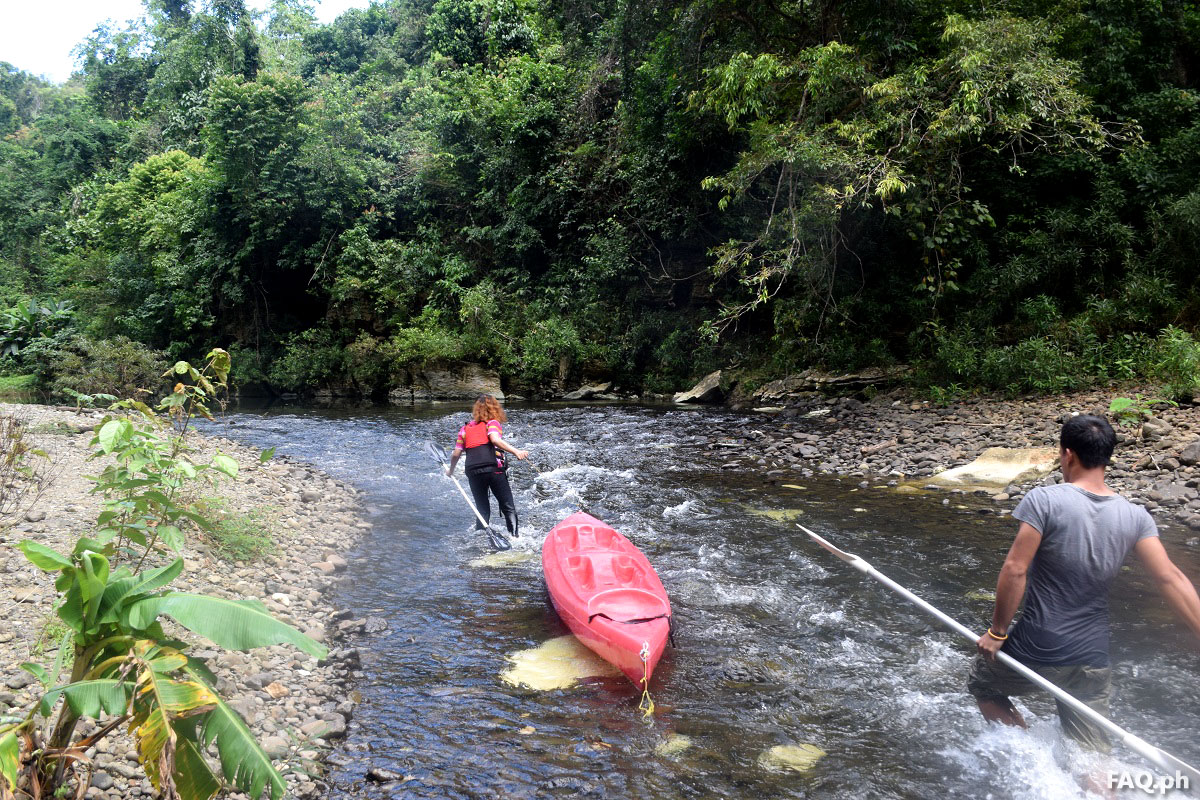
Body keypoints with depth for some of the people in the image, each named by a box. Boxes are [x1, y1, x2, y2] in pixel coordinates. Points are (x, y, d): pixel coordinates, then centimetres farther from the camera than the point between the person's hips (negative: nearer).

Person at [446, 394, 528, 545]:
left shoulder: (464, 429, 17)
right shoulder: (492, 423, 5)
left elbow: (456, 454, 14)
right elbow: (495, 439, -16)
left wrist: (451, 470, 31)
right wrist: (516, 451, -25)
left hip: (473, 471, 4)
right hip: (493, 469, -4)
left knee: (482, 510, 14)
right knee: (508, 507, 3)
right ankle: (515, 535, -7)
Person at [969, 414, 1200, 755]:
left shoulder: (1044, 500, -18)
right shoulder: (1135, 516, -3)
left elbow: (1015, 570, -20)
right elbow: (1171, 579, -8)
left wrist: (997, 631, -10)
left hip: (1034, 651, -4)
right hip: (1092, 660, 4)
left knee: (981, 683, 24)